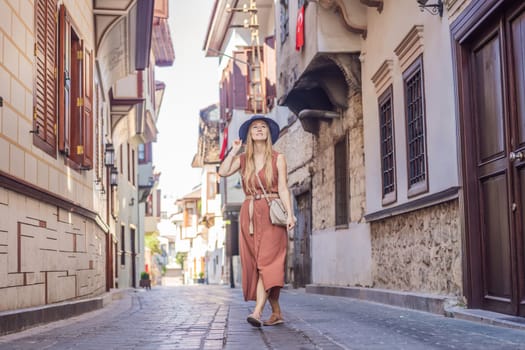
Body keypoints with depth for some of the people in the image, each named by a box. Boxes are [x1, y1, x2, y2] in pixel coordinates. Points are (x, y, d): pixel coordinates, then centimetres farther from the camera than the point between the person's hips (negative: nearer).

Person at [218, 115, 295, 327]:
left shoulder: (278, 159, 5)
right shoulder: (243, 159, 12)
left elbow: (283, 188, -1)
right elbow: (223, 172, -4)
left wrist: (289, 214, -11)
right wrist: (234, 150, 2)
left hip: (271, 213, -4)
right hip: (249, 213, 4)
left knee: (267, 261, -14)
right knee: (255, 263, 3)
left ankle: (258, 312, -24)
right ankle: (276, 313, 13)